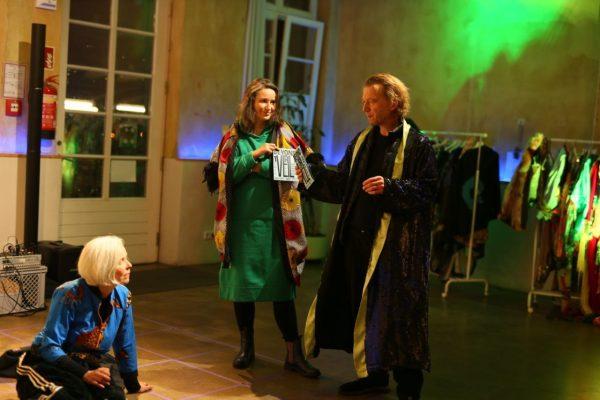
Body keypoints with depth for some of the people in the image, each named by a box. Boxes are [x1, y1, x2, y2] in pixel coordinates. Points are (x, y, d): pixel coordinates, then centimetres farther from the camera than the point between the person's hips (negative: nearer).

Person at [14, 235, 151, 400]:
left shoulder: (123, 296, -7)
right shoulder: (70, 295, -23)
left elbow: (126, 344, 7)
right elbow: (50, 346, -23)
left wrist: (133, 384, 16)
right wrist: (84, 374, -34)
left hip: (91, 362, 4)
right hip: (50, 363, -4)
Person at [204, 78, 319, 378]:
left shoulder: (283, 133, 5)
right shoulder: (234, 136, 5)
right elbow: (227, 175, -2)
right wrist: (254, 156, -14)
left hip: (274, 220, -1)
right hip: (242, 220, 1)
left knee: (281, 285, -2)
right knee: (242, 283, 7)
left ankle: (294, 354, 3)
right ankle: (246, 347, 23)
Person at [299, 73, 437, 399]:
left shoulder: (417, 145, -5)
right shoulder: (362, 142, 15)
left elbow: (427, 189, -12)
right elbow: (341, 184, 13)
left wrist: (390, 187, -23)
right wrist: (310, 173, 0)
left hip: (396, 243, -6)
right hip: (358, 238, 7)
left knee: (397, 312, -4)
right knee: (362, 306, 11)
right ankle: (373, 374, 26)